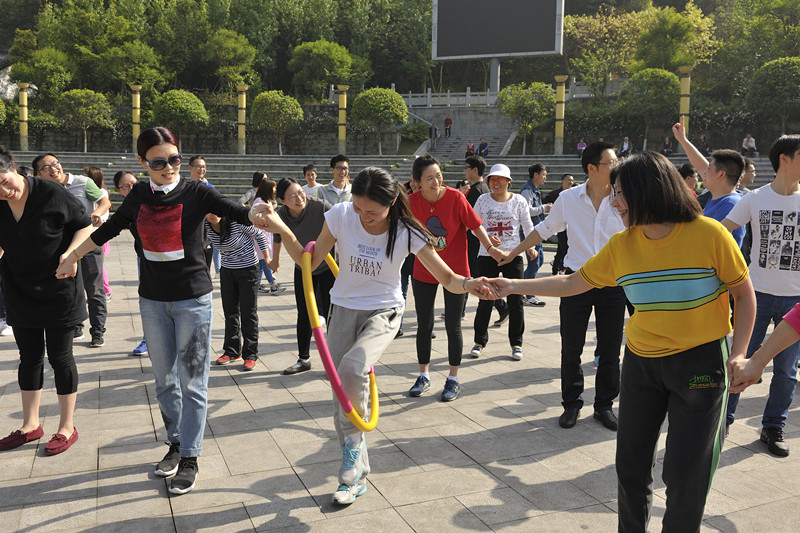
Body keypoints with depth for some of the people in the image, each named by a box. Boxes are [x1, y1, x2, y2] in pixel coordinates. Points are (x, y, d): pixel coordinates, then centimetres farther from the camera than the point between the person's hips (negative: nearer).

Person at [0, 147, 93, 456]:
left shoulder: (51, 193, -17)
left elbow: (85, 225, -8)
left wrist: (70, 253, -23)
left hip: (59, 293, -4)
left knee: (60, 357, 3)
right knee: (30, 358, 14)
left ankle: (67, 428, 16)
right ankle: (31, 425, 29)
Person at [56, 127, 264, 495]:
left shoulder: (195, 192, -8)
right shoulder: (139, 196, 3)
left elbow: (237, 212, -16)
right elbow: (108, 229, 17)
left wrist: (259, 215, -39)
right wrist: (72, 258, 26)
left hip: (192, 301, -4)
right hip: (153, 300, 4)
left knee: (192, 381, 1)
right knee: (165, 380, 13)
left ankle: (190, 458, 12)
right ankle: (175, 444, 31)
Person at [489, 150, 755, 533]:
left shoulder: (709, 234, -15)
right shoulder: (621, 246, -3)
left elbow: (744, 294, -5)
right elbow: (572, 283, 3)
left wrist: (739, 353, -14)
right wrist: (513, 286, -3)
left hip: (700, 362, -4)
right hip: (641, 360, 4)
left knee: (685, 474, 2)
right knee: (631, 463, 13)